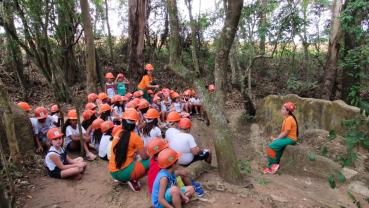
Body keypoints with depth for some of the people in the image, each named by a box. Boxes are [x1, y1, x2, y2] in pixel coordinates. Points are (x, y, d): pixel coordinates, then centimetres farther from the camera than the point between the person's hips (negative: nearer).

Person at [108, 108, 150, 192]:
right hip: (124, 172, -6)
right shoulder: (135, 137, -12)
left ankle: (123, 178, 12)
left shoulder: (117, 133, 4)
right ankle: (133, 180, -3)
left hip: (113, 172, 7)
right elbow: (144, 157, -8)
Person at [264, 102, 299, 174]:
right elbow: (283, 132, 13)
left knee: (271, 146, -17)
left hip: (290, 139, -9)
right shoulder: (287, 118, 13)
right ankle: (271, 166, 3)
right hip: (287, 137, 9)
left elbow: (285, 133, -20)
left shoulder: (289, 119, -18)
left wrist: (276, 138, -13)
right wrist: (276, 137, 3)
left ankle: (274, 164, -2)